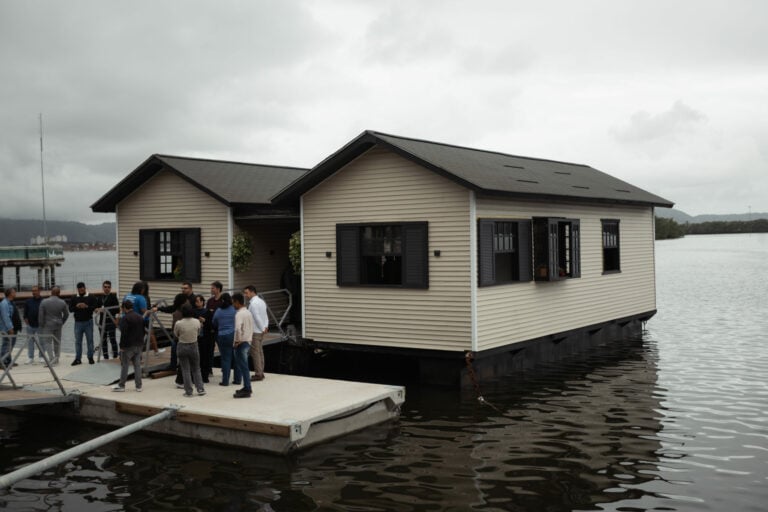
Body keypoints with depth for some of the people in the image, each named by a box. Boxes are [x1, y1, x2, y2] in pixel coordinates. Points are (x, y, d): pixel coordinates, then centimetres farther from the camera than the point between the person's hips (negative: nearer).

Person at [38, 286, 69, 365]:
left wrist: (41, 325, 2)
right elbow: (66, 314, 7)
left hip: (48, 325, -3)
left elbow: (41, 315, -9)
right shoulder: (62, 303, -3)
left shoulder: (44, 302, -12)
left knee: (48, 342, 0)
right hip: (58, 325, 3)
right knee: (57, 342, 14)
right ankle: (56, 359, 20)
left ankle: (51, 359, -13)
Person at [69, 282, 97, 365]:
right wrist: (76, 306, -17)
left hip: (88, 322, -2)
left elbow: (95, 307, -7)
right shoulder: (74, 298, 7)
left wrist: (87, 306, -22)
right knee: (78, 341, 5)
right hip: (78, 322, 2)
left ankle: (90, 358, 12)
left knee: (90, 340, 4)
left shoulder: (91, 297, 0)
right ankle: (78, 359, 11)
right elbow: (70, 309, 3)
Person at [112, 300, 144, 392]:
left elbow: (123, 334, -19)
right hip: (139, 345, 7)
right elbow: (143, 332, 17)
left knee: (124, 365, 1)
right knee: (137, 365, 8)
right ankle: (138, 386, 9)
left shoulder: (125, 318, -14)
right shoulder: (140, 317, 12)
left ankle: (121, 385, 7)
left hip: (129, 346, -7)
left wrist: (122, 346, -14)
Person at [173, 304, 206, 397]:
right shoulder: (197, 322, -12)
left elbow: (175, 335, -2)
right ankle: (200, 389, 12)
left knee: (186, 370, 6)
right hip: (194, 346, 2)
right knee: (196, 369, 15)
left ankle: (188, 391, 8)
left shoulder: (178, 324, -18)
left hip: (182, 347, -2)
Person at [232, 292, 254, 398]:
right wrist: (249, 338, 14)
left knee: (243, 367, -4)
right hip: (248, 342, 9)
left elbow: (238, 328, -30)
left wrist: (238, 341, -18)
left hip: (241, 343, -9)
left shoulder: (239, 314, -17)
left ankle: (246, 390, -1)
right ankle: (247, 387, 22)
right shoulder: (248, 312, 11)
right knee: (244, 366, 16)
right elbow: (251, 327, 16)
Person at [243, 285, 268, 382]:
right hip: (261, 331, 9)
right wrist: (266, 326, 1)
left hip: (255, 332, -9)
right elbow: (265, 316, 10)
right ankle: (261, 373, 20)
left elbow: (257, 318, -20)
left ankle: (258, 374, -1)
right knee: (260, 352, 14)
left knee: (255, 353, -3)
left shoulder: (253, 304, -17)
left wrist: (263, 329, -12)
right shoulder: (261, 301, 12)